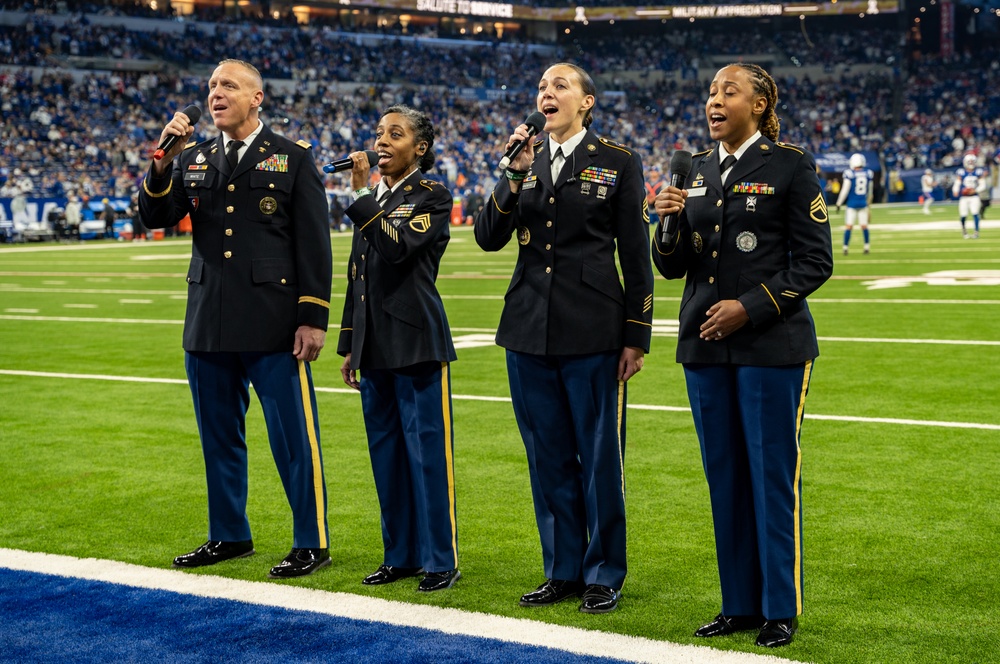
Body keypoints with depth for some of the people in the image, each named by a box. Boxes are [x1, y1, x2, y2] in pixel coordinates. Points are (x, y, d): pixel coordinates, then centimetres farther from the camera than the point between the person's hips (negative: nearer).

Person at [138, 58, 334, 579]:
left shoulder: (293, 158, 1)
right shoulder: (193, 159, 13)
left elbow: (314, 243, -2)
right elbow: (155, 217, 4)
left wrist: (313, 317, -9)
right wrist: (162, 162, -12)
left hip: (273, 324, -5)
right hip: (209, 326, 5)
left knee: (293, 437, -2)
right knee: (219, 435, 13)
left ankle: (312, 542, 8)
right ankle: (229, 536, 27)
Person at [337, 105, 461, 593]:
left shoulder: (433, 197, -4)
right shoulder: (373, 201, 17)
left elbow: (399, 247, -22)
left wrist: (360, 194, -19)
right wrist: (348, 345, 18)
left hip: (417, 341, -7)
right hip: (374, 345, 7)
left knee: (427, 448, -4)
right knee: (385, 452, 10)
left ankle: (440, 560, 3)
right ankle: (400, 554, 19)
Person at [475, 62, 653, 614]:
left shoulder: (618, 162, 0)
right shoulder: (522, 163, 11)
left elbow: (635, 255, -1)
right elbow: (489, 238, 1)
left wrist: (637, 336, -4)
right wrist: (518, 173, -10)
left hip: (593, 332, -4)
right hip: (529, 330, 4)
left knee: (599, 455, 2)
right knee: (548, 456, 10)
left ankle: (604, 575, 14)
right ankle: (562, 570, 21)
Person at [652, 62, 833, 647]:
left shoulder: (790, 165, -3)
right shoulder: (697, 171, 12)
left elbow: (815, 262, -6)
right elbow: (672, 268, 12)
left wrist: (751, 307, -15)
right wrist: (669, 223, -8)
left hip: (772, 345, -5)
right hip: (706, 346, 5)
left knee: (773, 477, -1)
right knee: (725, 478, 10)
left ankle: (781, 609, 9)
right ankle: (740, 604, 19)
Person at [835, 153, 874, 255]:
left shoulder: (849, 174, -13)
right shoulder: (868, 173, -1)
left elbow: (845, 190, -11)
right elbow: (870, 190, 11)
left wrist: (839, 204, -2)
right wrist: (869, 202, 25)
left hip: (852, 203, -3)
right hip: (863, 203, 3)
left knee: (848, 226, 0)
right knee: (864, 225, 12)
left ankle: (845, 247, 0)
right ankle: (867, 246, 16)